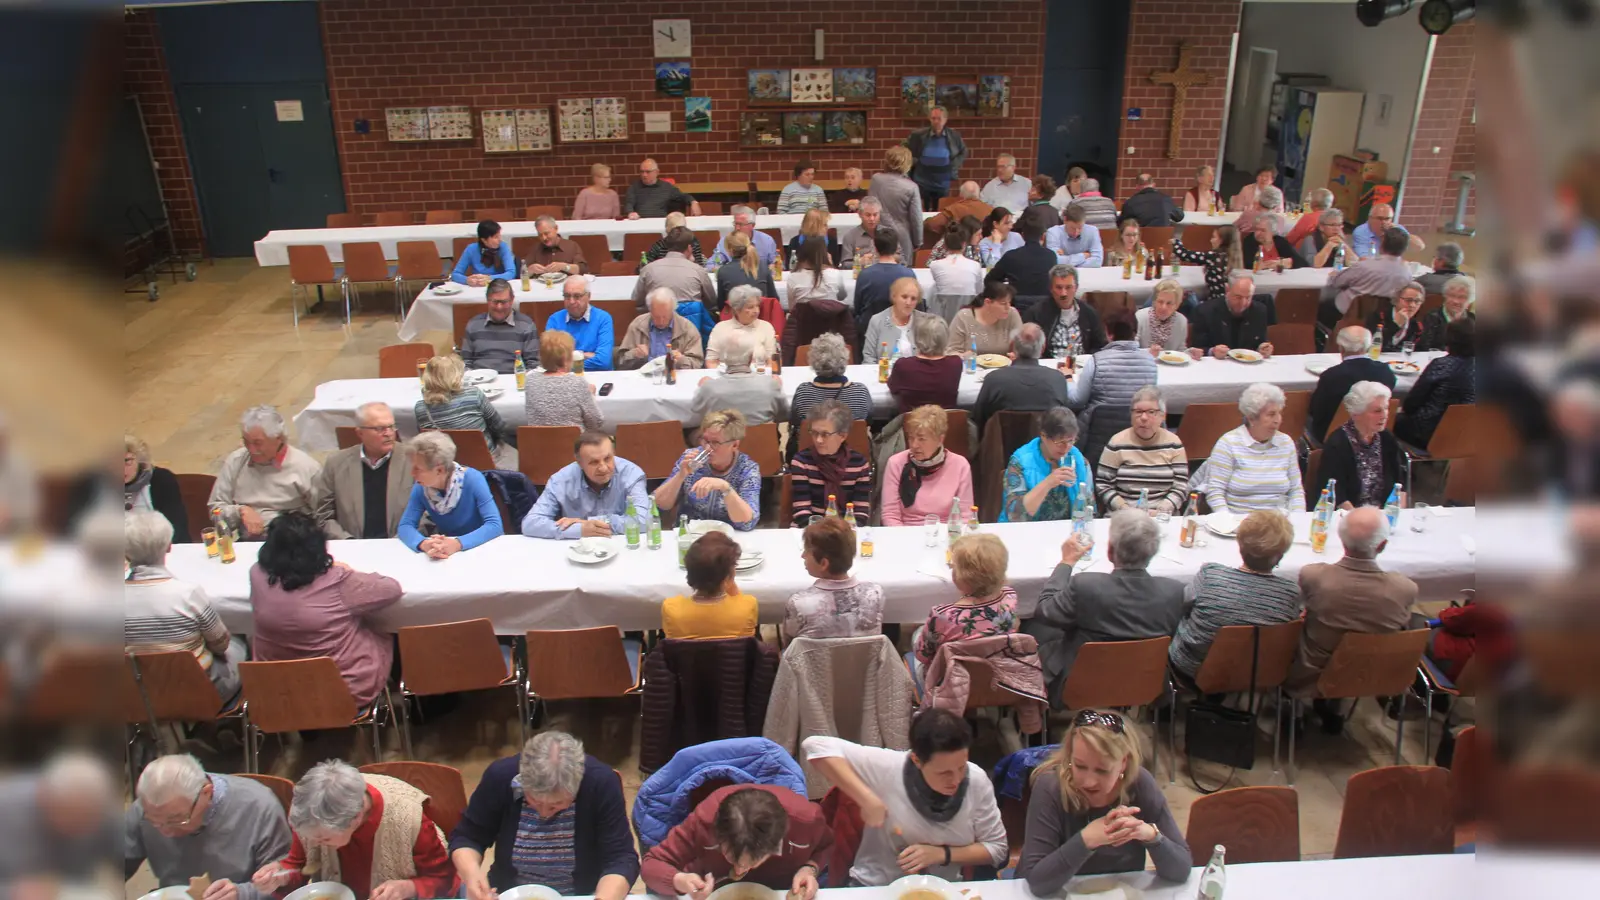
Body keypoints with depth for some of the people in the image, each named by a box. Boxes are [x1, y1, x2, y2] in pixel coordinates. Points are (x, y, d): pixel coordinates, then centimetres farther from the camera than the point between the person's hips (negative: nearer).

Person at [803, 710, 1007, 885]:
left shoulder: (976, 781, -11)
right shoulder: (887, 767, -19)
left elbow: (997, 848, -2)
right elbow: (815, 746, -24)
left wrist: (941, 854, -15)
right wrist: (868, 799, -28)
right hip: (876, 889, -1)